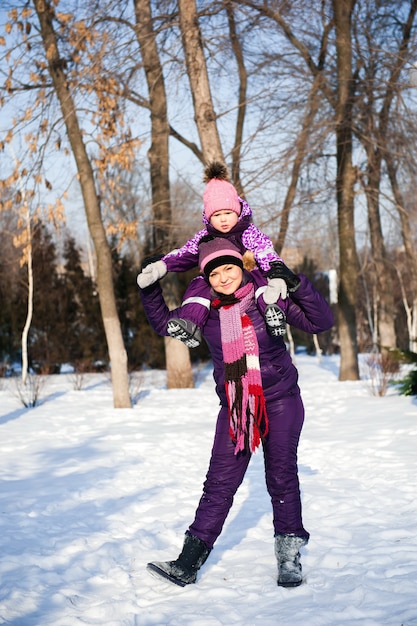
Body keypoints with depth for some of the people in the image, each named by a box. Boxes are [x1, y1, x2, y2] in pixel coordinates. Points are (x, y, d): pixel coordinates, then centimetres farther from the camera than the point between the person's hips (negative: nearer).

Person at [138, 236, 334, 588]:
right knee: (220, 482, -1)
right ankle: (188, 563, -1)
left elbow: (321, 322, -11)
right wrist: (150, 289, 2)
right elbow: (164, 324, 14)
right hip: (234, 407, 2)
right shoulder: (204, 308, -2)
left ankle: (290, 556, 19)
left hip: (280, 401, -2)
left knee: (282, 477, 5)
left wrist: (297, 285, -22)